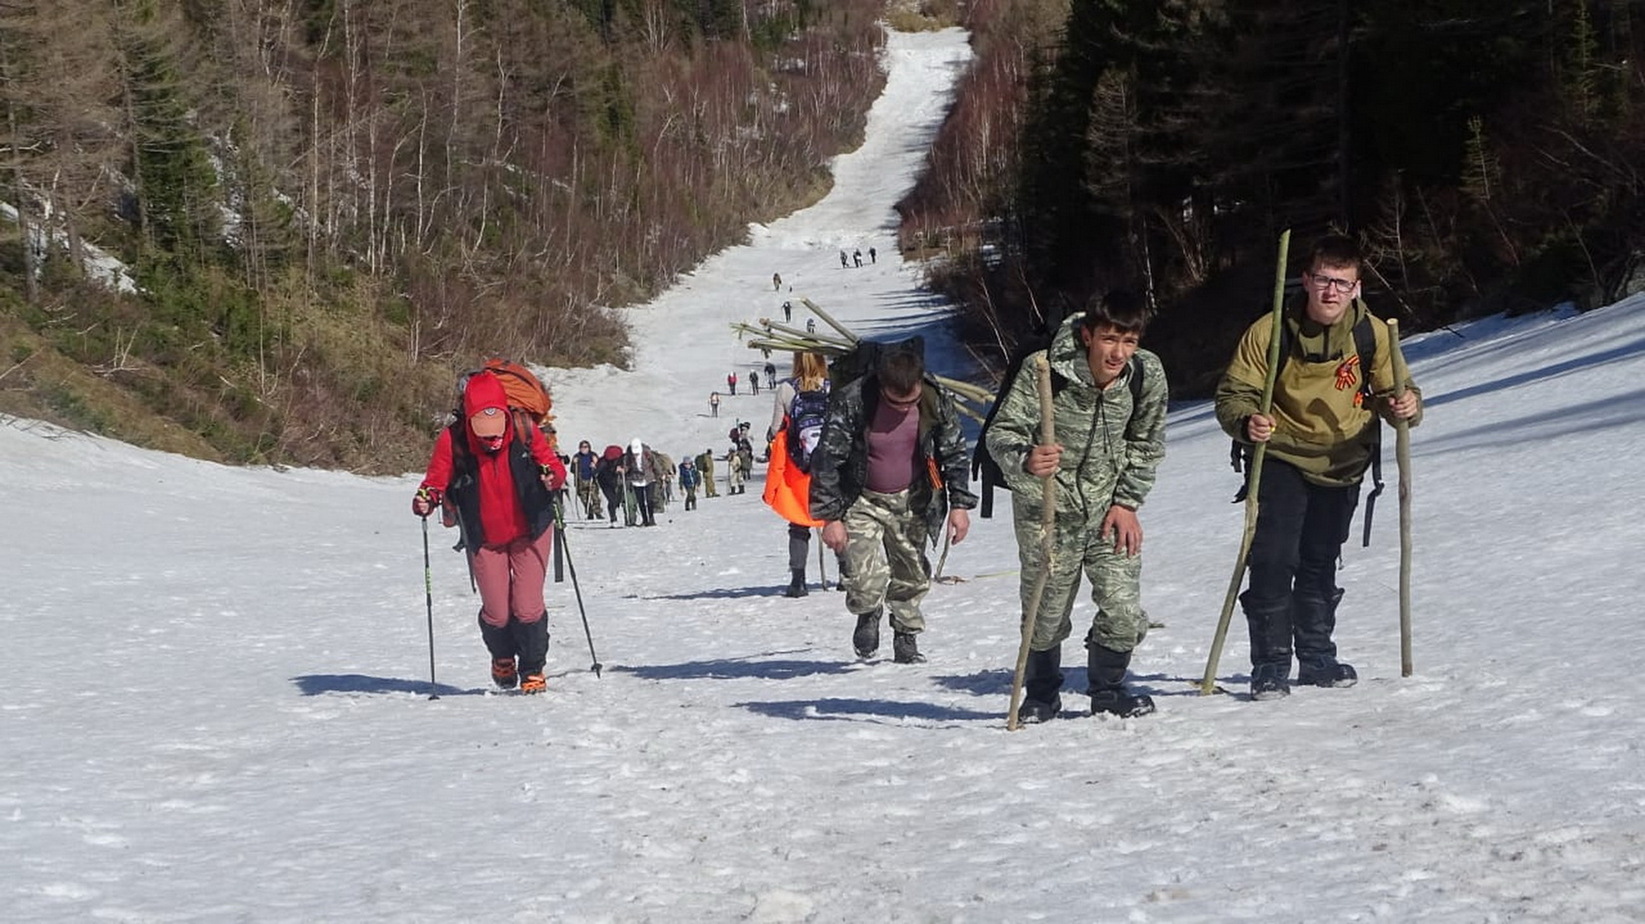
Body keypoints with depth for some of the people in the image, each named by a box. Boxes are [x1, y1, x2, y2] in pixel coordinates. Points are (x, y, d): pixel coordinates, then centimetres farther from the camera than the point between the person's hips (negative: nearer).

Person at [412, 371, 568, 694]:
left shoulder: (525, 432, -13)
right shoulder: (453, 440, -14)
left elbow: (554, 466, -5)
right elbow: (437, 479, -10)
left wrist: (552, 477, -28)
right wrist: (426, 498, -32)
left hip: (530, 531, 0)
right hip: (484, 539, 0)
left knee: (528, 607, -9)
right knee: (497, 613, -1)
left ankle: (533, 670, 16)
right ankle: (502, 657, 34)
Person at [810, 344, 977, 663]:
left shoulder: (937, 400, -14)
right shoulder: (850, 403, -24)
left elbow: (954, 453, 1)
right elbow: (827, 461, -15)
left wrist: (959, 504, 0)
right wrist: (830, 517, -15)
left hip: (912, 500, 3)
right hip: (862, 501, -3)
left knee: (912, 576, 10)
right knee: (866, 581, -15)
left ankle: (906, 637, 34)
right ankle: (868, 614, 20)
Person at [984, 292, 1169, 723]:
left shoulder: (1147, 374, -11)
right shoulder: (1043, 370, -22)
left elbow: (1146, 444, 4)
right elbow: (1003, 432, -22)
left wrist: (1127, 502, -1)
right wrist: (1026, 460, -43)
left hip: (1109, 506, 2)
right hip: (1047, 507, -2)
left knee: (1124, 611, -5)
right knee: (1046, 614, 5)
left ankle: (1106, 691, 21)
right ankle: (1041, 693, 32)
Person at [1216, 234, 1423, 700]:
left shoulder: (1373, 334, -9)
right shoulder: (1270, 332, -17)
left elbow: (1389, 391, -1)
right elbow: (1232, 393, -11)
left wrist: (1405, 405, -25)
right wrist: (1247, 422, -33)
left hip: (1342, 465, 3)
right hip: (1280, 459, -3)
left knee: (1321, 565, 15)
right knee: (1274, 561, -13)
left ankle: (1316, 657, 29)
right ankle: (1270, 664, -3)